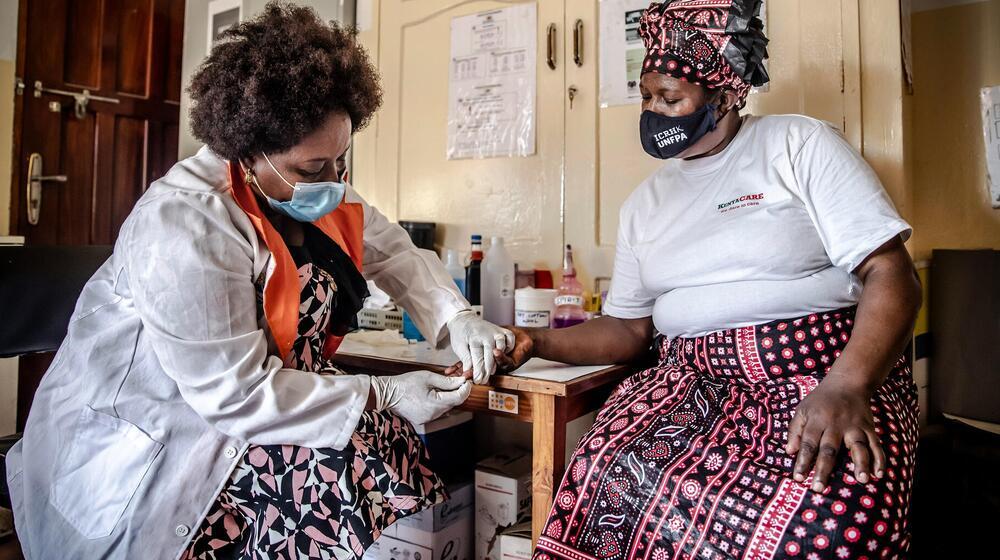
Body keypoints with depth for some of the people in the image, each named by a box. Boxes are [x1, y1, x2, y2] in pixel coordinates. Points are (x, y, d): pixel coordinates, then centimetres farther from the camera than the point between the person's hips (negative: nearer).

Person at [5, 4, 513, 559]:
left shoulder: (313, 189, -4)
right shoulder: (187, 226, -27)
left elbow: (390, 249, 5)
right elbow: (236, 394, -26)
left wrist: (455, 317, -11)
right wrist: (383, 396, -22)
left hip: (241, 406, 7)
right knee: (353, 458, -22)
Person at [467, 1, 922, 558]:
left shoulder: (800, 143, 2)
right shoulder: (645, 201, 15)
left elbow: (892, 275, -5)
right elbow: (629, 328, 16)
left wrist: (845, 387, -22)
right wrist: (534, 341, 1)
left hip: (824, 371, -2)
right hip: (697, 382, 3)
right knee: (612, 480, -27)